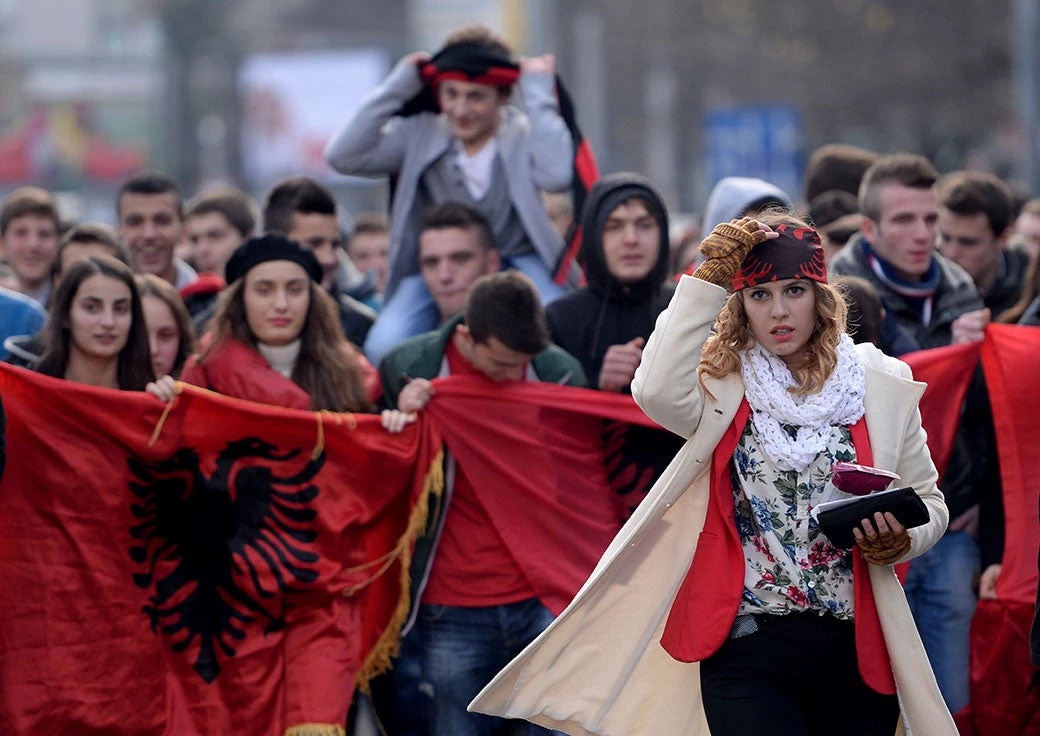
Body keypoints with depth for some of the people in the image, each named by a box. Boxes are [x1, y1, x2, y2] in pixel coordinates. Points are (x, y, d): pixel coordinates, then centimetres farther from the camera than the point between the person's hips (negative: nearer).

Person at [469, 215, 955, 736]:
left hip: (856, 651, 2)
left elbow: (928, 503, 12)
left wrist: (898, 541, -11)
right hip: (748, 649, -2)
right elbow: (659, 392, -22)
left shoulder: (881, 386, 5)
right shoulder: (725, 385, 1)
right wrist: (709, 280, -20)